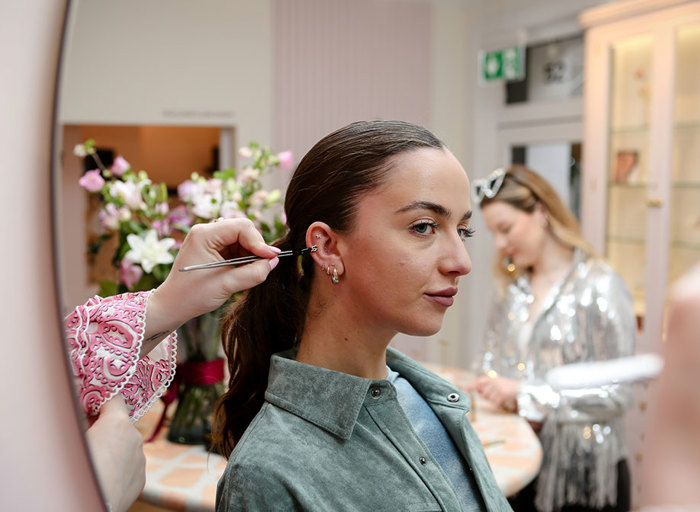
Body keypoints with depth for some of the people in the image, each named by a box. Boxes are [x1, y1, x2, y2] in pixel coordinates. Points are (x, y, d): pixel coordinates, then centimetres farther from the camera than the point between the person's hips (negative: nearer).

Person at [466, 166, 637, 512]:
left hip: (582, 470, -5)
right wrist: (493, 388, -7)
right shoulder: (511, 287, 7)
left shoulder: (600, 285, -12)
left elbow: (617, 395, -16)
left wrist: (524, 394, -20)